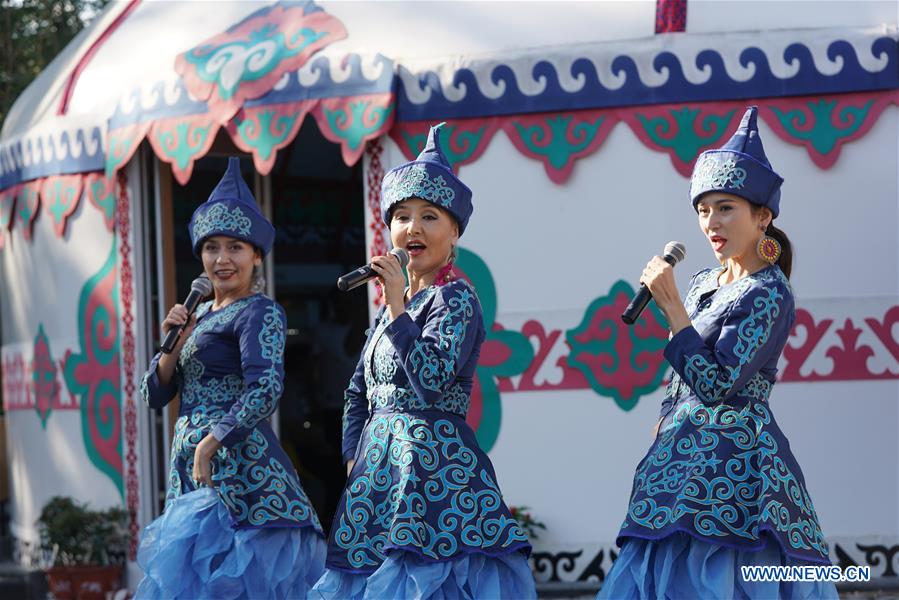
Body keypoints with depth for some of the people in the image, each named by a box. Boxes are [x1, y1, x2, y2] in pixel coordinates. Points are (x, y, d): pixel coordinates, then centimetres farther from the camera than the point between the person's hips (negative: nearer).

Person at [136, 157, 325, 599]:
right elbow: (154, 396, 16)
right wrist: (174, 345, 0)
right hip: (189, 469, 8)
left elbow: (266, 388, -21)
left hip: (237, 467, -8)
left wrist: (211, 441, -23)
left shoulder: (260, 313, -5)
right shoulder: (200, 315, 18)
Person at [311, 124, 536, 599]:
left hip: (435, 470, -8)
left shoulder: (456, 300, -7)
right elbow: (358, 391, 21)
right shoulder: (392, 304, 15)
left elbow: (431, 379, -22)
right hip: (382, 468, 8)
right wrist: (354, 459, 10)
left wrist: (399, 305, -19)